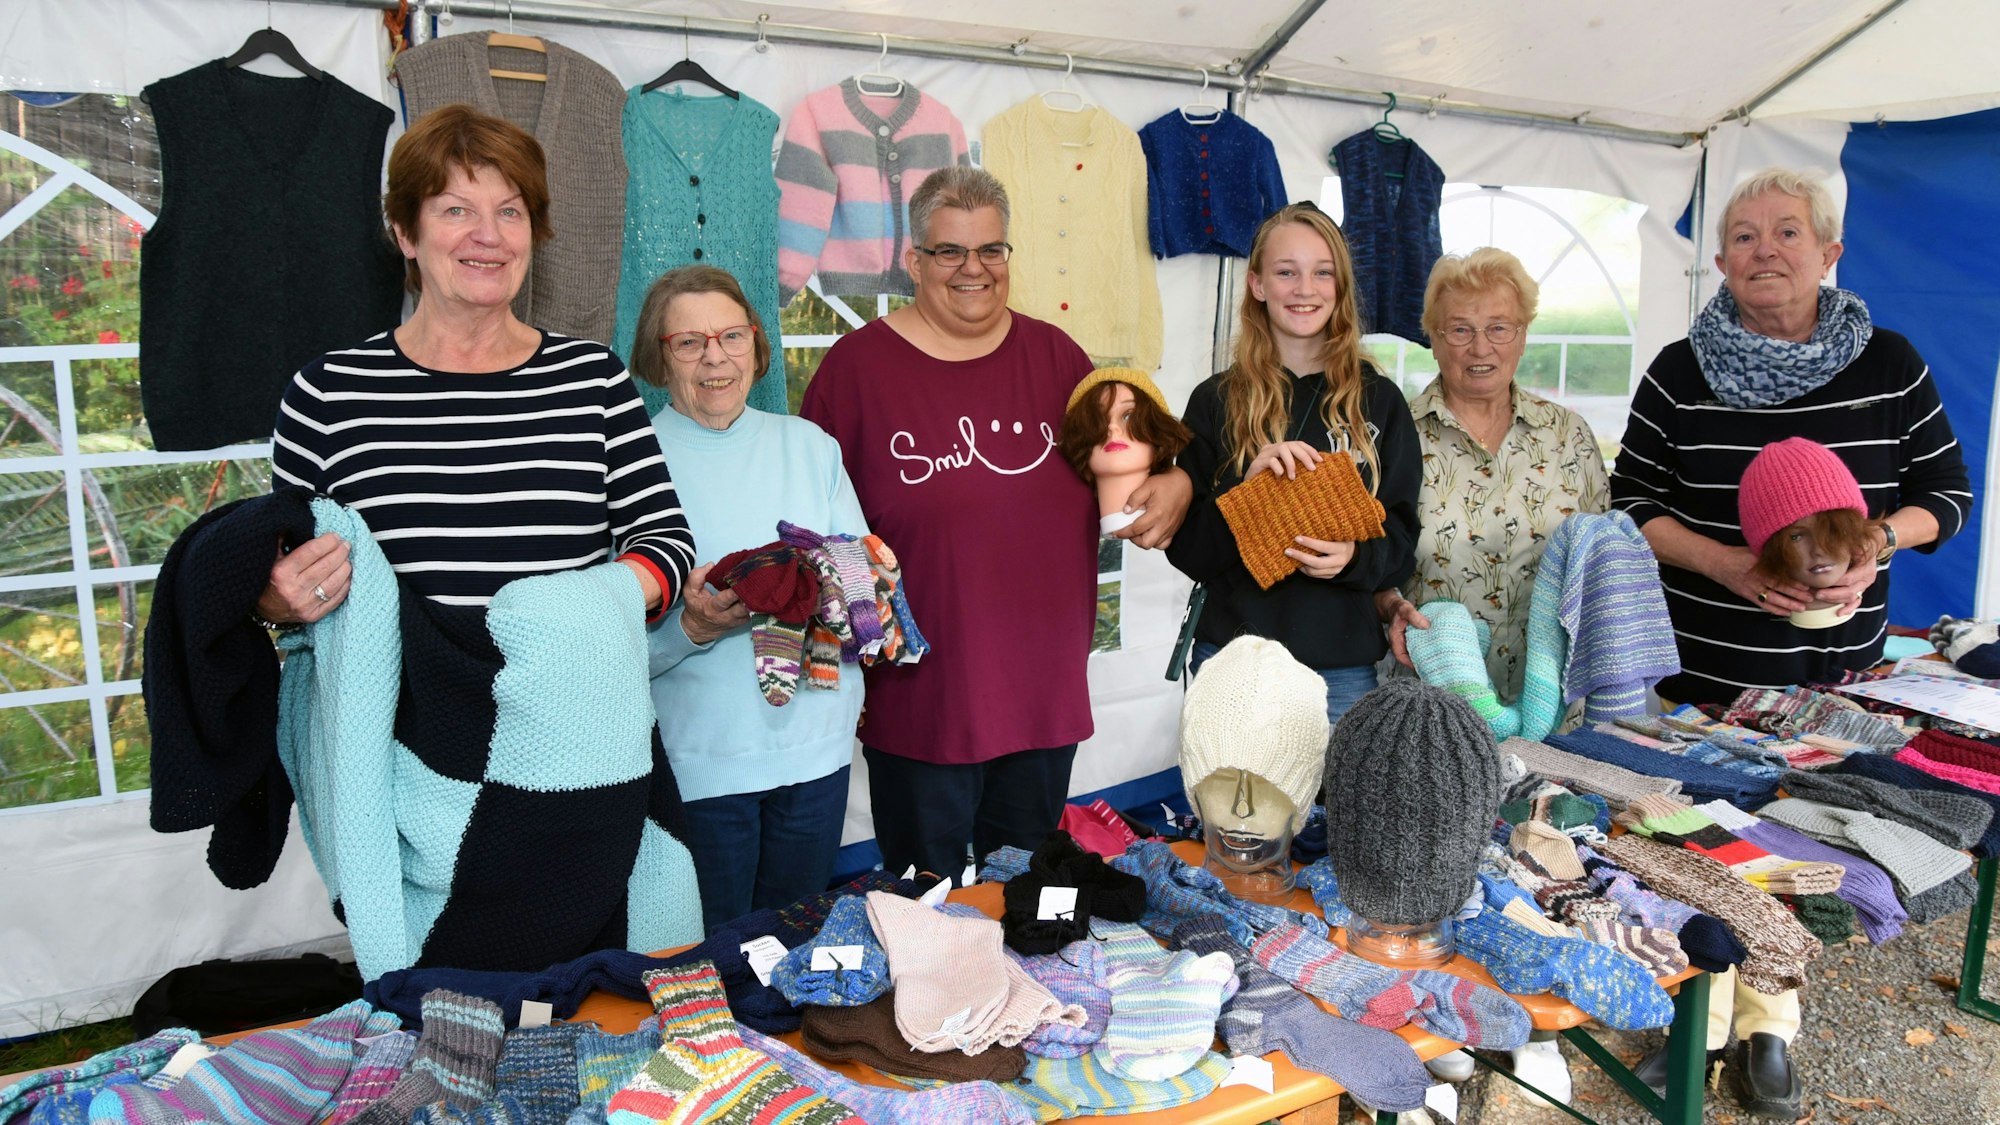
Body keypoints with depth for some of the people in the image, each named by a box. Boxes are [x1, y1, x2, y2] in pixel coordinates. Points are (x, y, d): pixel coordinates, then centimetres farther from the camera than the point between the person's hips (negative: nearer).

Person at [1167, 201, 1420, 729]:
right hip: (1232, 656, -1)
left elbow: (1400, 536, 5)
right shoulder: (1216, 401, 2)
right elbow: (1186, 545, -2)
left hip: (1342, 669, 1)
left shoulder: (1379, 401, 5)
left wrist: (1354, 556, -17)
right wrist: (1245, 486, -19)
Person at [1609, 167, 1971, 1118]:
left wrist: (1876, 542, -13)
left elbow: (1947, 490, 8)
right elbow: (1631, 505, -2)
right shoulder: (1680, 373, -2)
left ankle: (1767, 1025, 30)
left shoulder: (1890, 365, 2)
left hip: (1833, 663, 1)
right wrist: (1723, 562, -18)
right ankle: (1696, 1018, 26)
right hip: (1703, 664, -1)